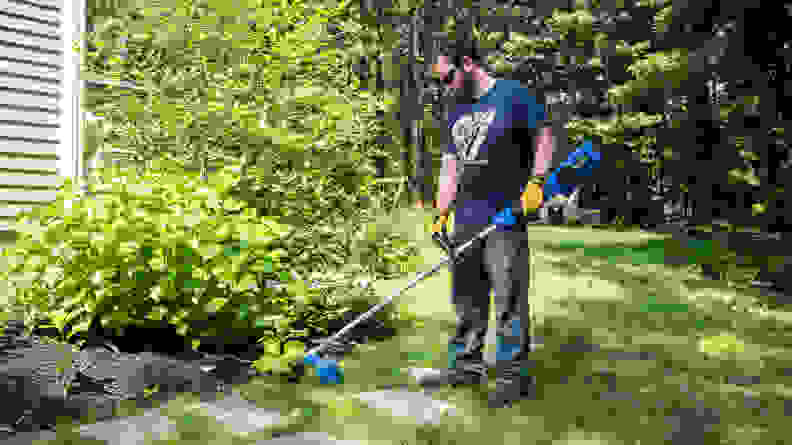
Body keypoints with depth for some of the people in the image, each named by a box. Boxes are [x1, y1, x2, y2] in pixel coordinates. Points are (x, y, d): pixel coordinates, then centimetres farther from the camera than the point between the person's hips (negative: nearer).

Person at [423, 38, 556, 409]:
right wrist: (441, 213, 10)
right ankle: (466, 364, 23)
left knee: (509, 297, -5)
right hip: (467, 218, 7)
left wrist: (536, 181, -13)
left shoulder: (512, 94, 0)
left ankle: (514, 373, 6)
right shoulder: (457, 111, 20)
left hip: (505, 215, -7)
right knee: (466, 295, 11)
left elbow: (543, 135, 0)